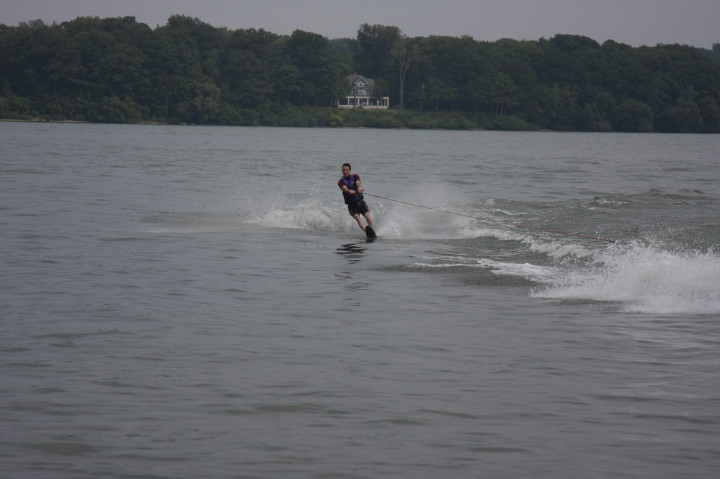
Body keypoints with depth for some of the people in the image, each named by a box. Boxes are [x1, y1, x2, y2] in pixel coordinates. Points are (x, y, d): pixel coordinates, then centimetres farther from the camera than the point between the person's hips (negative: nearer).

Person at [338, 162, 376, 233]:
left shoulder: (355, 176, 7)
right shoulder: (341, 181, 3)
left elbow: (358, 182, -15)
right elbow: (344, 188, -18)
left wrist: (360, 187, -40)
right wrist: (349, 191, -42)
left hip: (360, 202, 2)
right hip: (351, 205, -2)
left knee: (368, 217, -20)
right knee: (357, 218, -26)